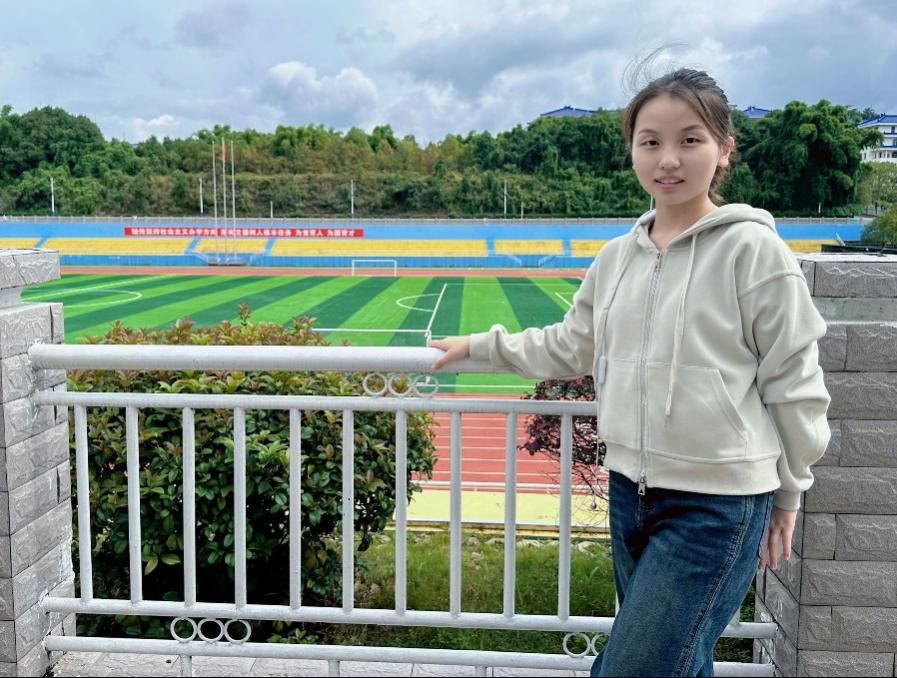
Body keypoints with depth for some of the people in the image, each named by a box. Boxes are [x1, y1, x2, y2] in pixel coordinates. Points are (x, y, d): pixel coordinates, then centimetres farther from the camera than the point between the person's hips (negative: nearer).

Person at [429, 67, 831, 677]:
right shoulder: (618, 256, 6)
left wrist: (787, 493, 0)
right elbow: (570, 348, 18)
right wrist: (479, 346, 19)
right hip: (631, 490, 6)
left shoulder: (754, 249, -10)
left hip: (718, 504, -5)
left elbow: (792, 381, -5)